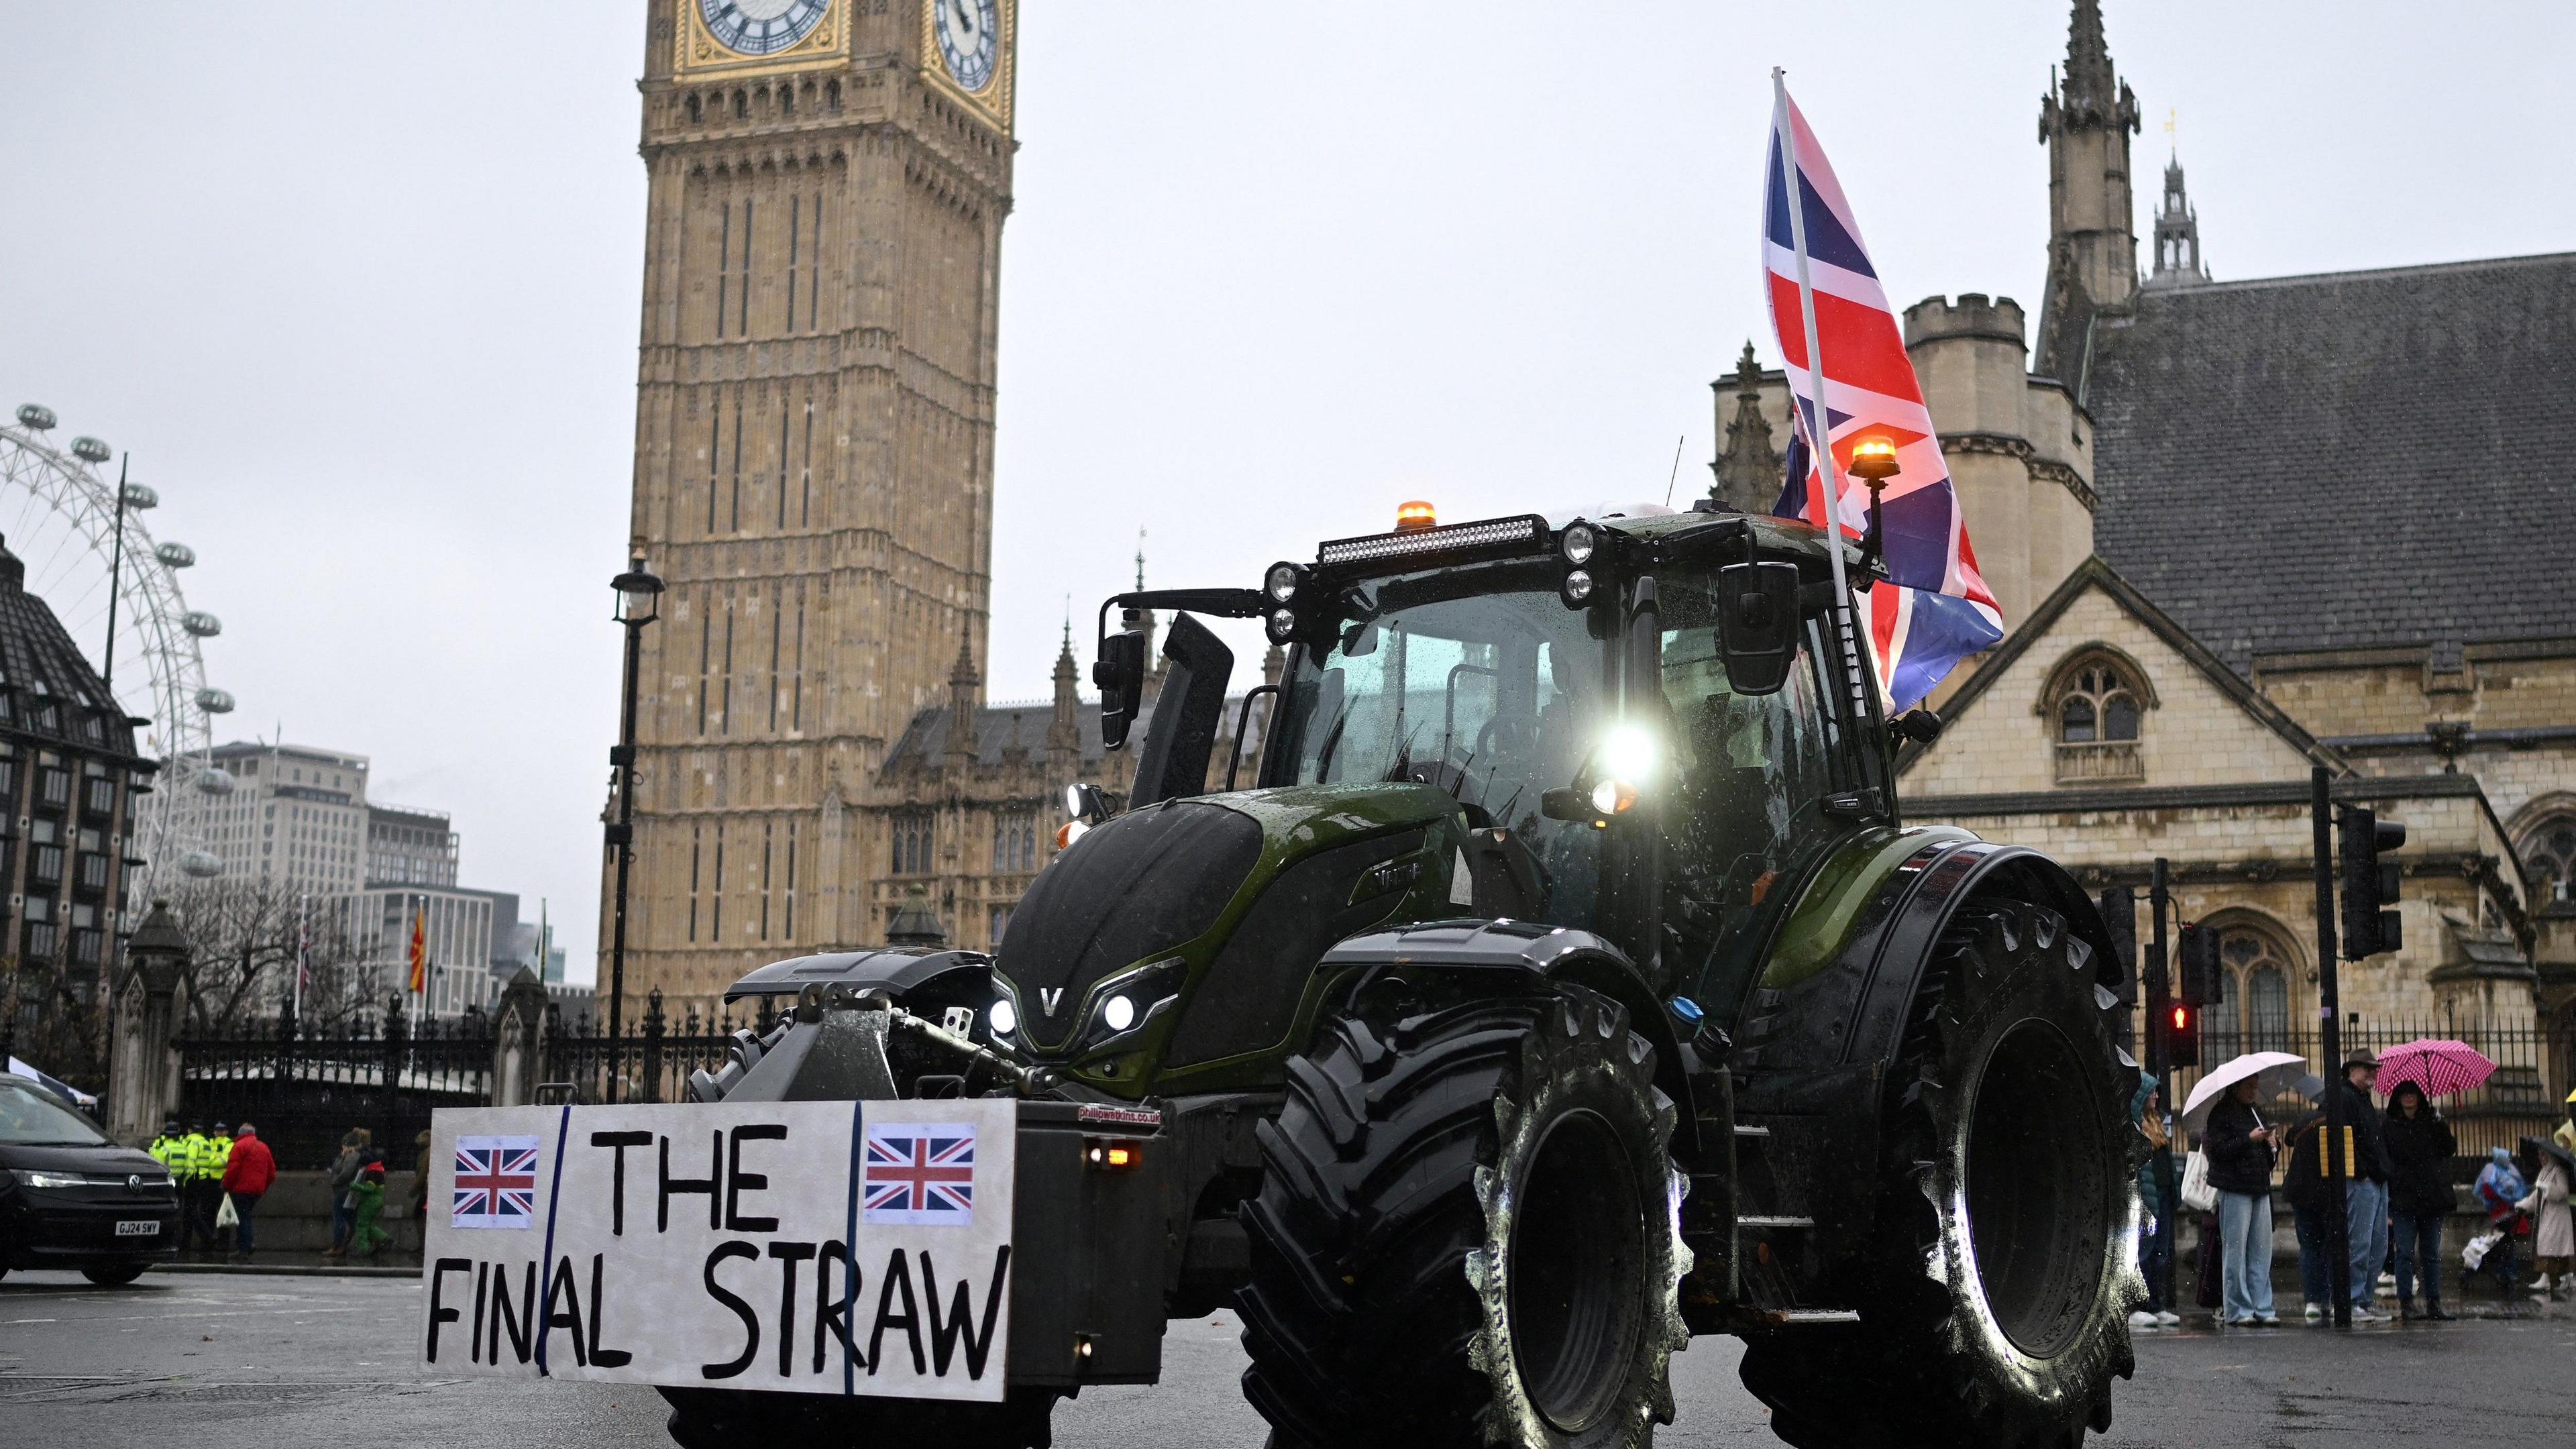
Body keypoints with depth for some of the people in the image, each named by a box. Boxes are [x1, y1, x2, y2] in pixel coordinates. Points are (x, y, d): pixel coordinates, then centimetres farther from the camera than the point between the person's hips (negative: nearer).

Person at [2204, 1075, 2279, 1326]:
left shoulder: (2256, 1113, 20)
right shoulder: (2222, 1114, -4)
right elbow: (2219, 1150, -13)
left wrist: (2269, 1143, 6)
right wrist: (2249, 1139, -18)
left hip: (2260, 1187, 7)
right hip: (2235, 1188, -7)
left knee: (2262, 1249, 5)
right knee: (2235, 1248, -5)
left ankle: (2262, 1307, 10)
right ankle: (2237, 1310, -1)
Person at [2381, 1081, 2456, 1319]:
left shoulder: (2431, 1123, 12)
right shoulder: (2389, 1128, 9)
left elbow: (2450, 1149, 1)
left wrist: (2441, 1128, -15)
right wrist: (2385, 1194, -5)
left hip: (2432, 1199, 1)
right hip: (2402, 1199, -1)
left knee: (2431, 1253, 5)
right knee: (2406, 1253, -5)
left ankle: (2433, 1303, 8)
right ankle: (2406, 1303, -5)